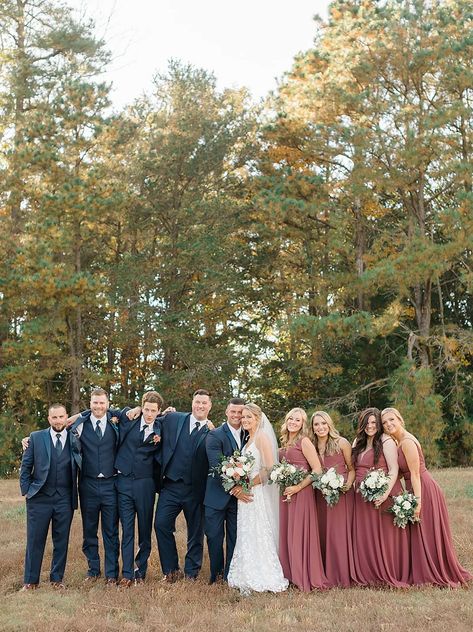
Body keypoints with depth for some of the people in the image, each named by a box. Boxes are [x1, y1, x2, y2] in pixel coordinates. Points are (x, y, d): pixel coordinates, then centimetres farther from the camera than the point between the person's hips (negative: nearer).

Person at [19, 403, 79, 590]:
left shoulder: (75, 439, 4)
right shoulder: (36, 438, 2)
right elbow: (25, 466, 6)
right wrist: (26, 490, 1)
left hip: (65, 498, 1)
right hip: (39, 497, -1)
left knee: (61, 541, 7)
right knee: (35, 540, 3)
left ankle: (57, 578, 20)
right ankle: (30, 580, 14)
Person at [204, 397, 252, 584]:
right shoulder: (215, 435, -8)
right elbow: (217, 467, -16)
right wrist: (233, 488, -23)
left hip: (240, 495, 4)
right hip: (218, 495, -3)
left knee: (235, 537, 9)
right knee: (214, 536, 3)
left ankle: (230, 576, 21)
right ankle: (216, 575, 19)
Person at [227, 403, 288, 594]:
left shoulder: (262, 437, -10)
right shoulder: (248, 439, 16)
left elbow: (270, 468, -18)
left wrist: (249, 484, -17)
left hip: (258, 493, -8)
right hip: (246, 493, 9)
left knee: (258, 534, -6)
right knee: (247, 535, 8)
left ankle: (263, 578, 1)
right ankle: (249, 579, 14)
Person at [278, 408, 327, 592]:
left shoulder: (304, 442, -8)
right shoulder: (285, 443, 14)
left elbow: (317, 470, -14)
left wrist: (298, 487, -17)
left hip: (301, 493, -7)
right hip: (285, 494, 7)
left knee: (300, 534, -3)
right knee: (286, 534, 9)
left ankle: (305, 578, 8)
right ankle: (290, 575, 19)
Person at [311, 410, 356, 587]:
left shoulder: (341, 443, -4)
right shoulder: (312, 446, 7)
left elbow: (352, 468, 1)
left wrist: (348, 483, -14)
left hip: (341, 493, -4)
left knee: (339, 532, -4)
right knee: (322, 532, 6)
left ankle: (342, 576, 6)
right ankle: (327, 575, 17)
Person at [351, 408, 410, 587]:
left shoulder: (386, 441, -8)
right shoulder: (358, 442, 13)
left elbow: (394, 470, -13)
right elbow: (354, 468, 19)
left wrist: (386, 493, -22)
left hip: (383, 496, -6)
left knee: (384, 535, 0)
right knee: (365, 536, 10)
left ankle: (389, 575, 12)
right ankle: (369, 574, 21)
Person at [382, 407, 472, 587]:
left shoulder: (407, 442, -17)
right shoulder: (399, 441, 12)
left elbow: (415, 474, -21)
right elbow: (403, 471, 15)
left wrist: (417, 501, -23)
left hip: (424, 490, -10)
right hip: (417, 490, 10)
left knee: (426, 534, 0)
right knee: (420, 535, 14)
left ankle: (435, 576, 12)